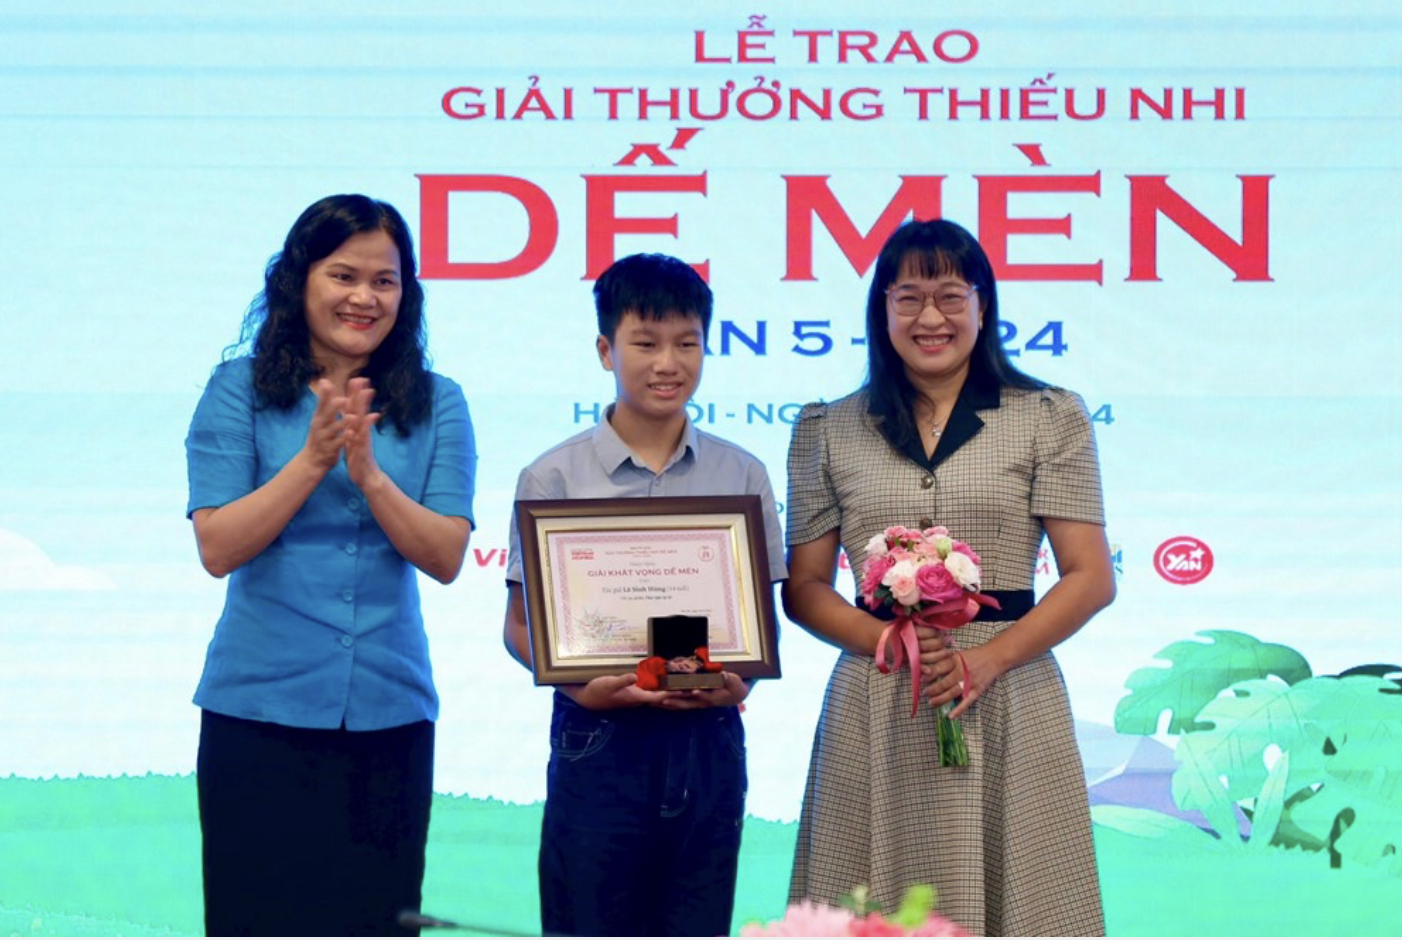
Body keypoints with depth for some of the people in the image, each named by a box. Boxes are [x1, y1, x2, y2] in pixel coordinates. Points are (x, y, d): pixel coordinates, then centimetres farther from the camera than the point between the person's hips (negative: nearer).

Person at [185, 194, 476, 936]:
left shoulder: (436, 405, 5)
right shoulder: (239, 392, 1)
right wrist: (312, 459, -17)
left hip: (388, 714, 2)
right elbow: (217, 547, -8)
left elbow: (445, 557, -4)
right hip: (258, 708, -1)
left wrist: (369, 473, -18)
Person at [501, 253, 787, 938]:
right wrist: (579, 686, -16)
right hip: (600, 742, -2)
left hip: (709, 745, 2)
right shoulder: (553, 479, 0)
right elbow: (522, 625, 1)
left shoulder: (742, 477, 6)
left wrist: (740, 681, -11)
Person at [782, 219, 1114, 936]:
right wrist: (885, 637, -11)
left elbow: (1091, 577, 1)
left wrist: (990, 658, -13)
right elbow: (803, 588, 9)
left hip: (1009, 706, -1)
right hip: (875, 711, 1)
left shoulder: (1049, 418, 6)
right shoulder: (827, 432, 11)